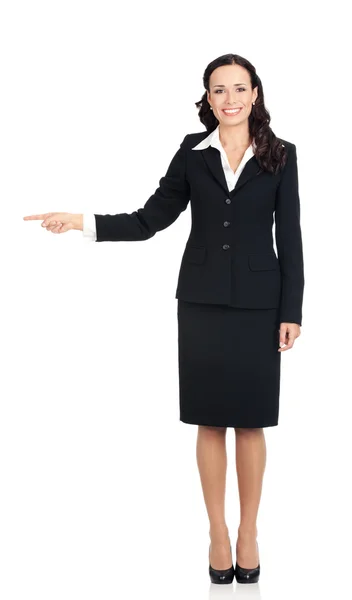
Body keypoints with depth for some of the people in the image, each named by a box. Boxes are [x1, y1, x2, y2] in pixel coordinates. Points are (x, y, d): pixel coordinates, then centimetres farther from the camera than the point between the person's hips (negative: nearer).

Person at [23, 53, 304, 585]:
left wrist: (291, 311, -4)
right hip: (202, 301, 1)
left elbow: (290, 237, 0)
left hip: (258, 303, -1)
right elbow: (148, 221, 3)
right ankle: (218, 532, 22)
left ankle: (248, 532, 23)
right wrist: (82, 221, -7)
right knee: (210, 421, 7)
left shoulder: (280, 156, 0)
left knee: (250, 422, 7)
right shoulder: (193, 152, 3)